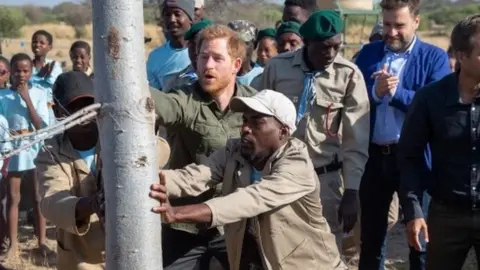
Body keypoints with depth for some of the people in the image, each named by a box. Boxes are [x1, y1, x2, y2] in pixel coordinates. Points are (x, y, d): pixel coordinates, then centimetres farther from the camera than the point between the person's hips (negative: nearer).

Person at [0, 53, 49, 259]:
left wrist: (27, 100, -14)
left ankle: (42, 240, 15)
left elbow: (41, 125, -9)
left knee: (38, 197, 6)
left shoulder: (38, 94, -2)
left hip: (34, 150, 0)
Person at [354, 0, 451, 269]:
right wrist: (375, 91, -18)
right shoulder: (368, 53, 6)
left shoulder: (434, 57, -3)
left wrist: (396, 92, -22)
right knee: (371, 233, 15)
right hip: (374, 156, 3)